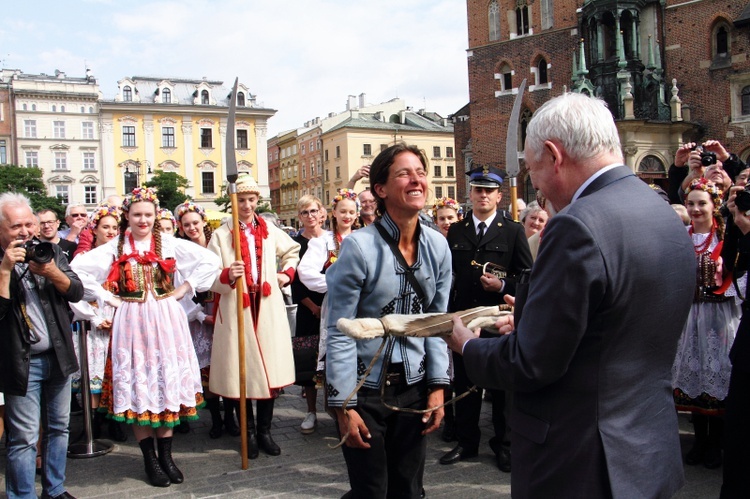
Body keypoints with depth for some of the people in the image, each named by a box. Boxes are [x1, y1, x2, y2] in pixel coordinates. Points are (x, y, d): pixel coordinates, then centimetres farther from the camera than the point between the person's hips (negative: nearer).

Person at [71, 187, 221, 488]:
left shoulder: (170, 244, 1)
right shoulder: (115, 248, 2)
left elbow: (210, 261, -2)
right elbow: (77, 269, -1)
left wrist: (182, 290, -4)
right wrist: (106, 296, -6)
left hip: (166, 321, 0)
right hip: (131, 323, 0)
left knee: (167, 383, 5)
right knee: (137, 386, 3)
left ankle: (166, 456, 18)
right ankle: (150, 460, 15)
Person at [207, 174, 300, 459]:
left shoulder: (270, 231, 10)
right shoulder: (220, 235, 0)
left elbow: (293, 250, 29)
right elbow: (211, 280, -7)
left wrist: (287, 272, 13)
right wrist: (228, 276, -28)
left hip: (268, 308, 3)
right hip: (236, 310, -2)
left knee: (270, 370, 2)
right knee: (242, 372, -2)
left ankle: (265, 431, 13)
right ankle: (249, 433, 12)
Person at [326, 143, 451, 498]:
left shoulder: (437, 246, 1)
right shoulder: (359, 246, -15)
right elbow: (339, 332, -14)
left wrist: (437, 386, 2)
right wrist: (344, 406, -14)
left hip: (413, 386, 5)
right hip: (365, 388, -4)